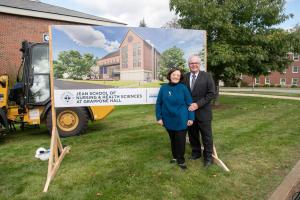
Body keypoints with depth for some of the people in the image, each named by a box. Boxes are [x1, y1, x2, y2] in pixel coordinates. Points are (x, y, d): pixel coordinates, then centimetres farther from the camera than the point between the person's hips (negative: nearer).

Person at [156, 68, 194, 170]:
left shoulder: (183, 88, -7)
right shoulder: (163, 88, -2)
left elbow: (189, 103, -4)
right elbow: (159, 103, 2)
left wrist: (191, 118, -6)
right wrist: (159, 117, -1)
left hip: (181, 120, -2)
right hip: (169, 120, 2)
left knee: (180, 140, 6)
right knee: (173, 140, 18)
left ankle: (181, 160, 24)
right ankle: (175, 156, 37)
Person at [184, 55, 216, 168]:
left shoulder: (207, 76, -5)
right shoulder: (185, 77, 3)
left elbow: (211, 93, -10)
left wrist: (198, 104, -17)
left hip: (203, 112, -3)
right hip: (189, 111, 3)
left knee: (206, 136, 9)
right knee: (192, 135, 15)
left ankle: (208, 157, 26)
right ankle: (196, 153, 36)